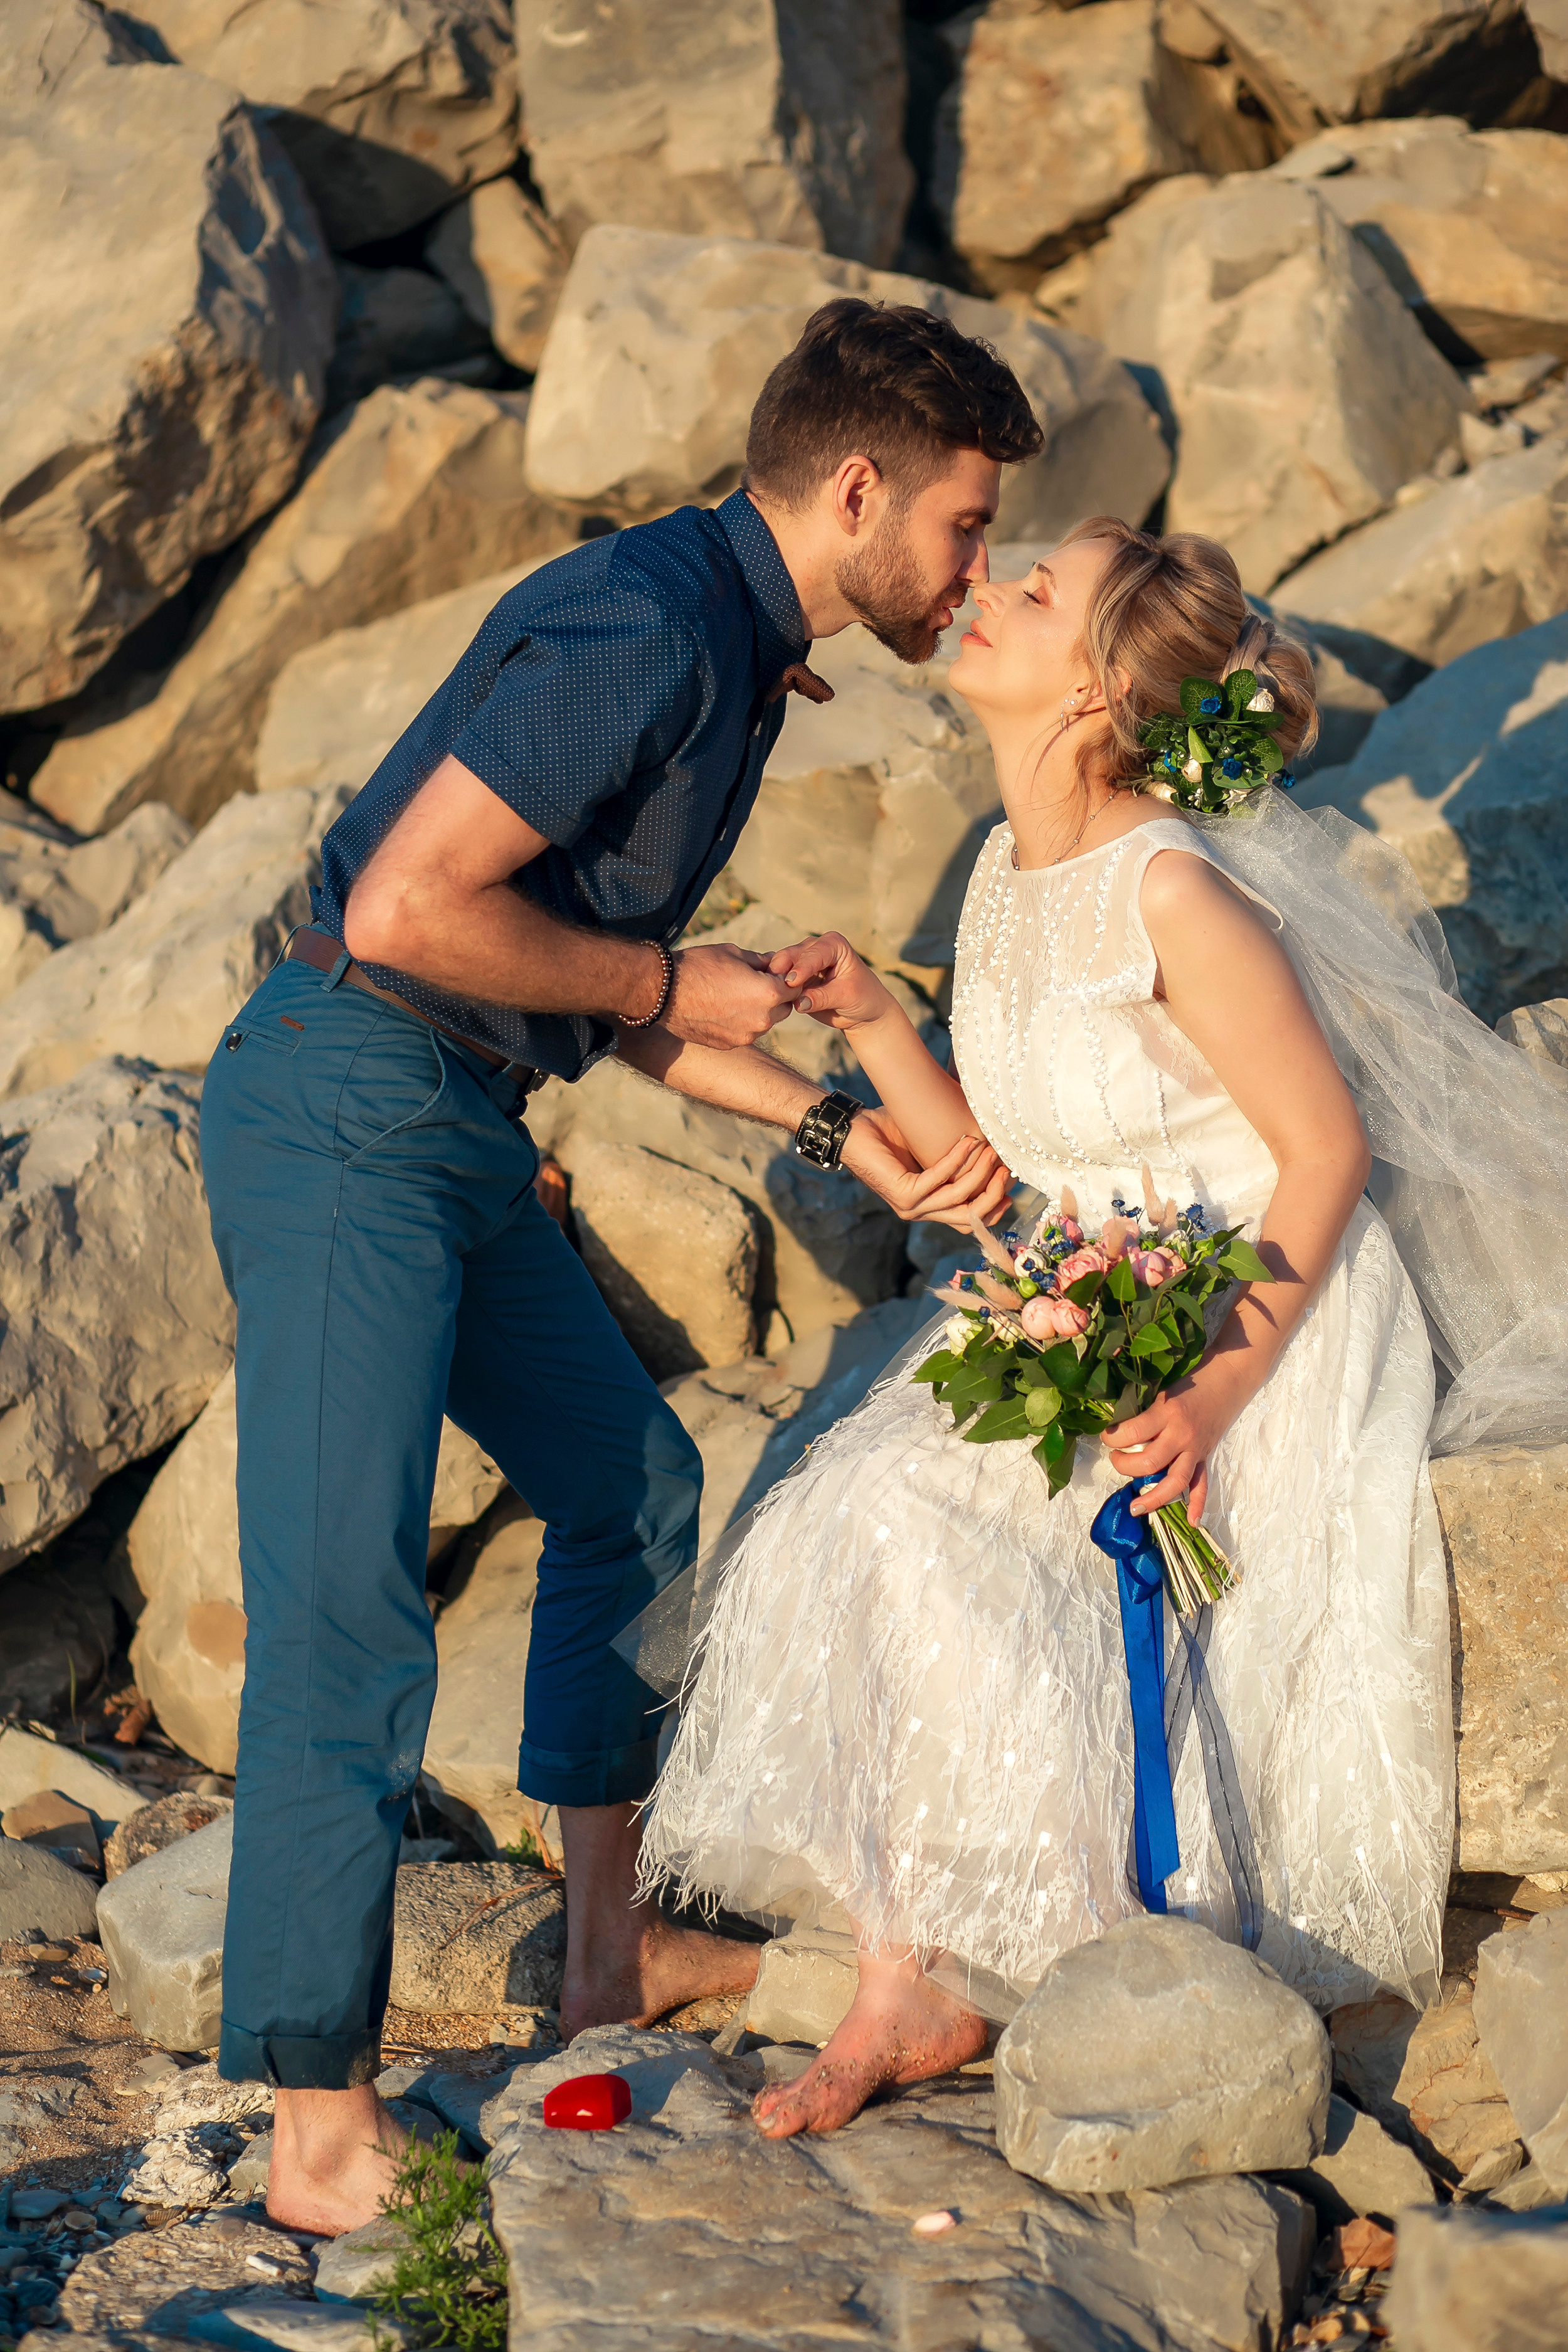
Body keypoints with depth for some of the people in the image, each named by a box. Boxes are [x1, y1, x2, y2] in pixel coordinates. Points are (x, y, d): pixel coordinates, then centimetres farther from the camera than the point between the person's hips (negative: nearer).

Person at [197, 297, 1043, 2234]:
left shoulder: (733, 655, 14)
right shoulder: (643, 630, -19)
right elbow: (404, 910, -24)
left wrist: (842, 1131, 12)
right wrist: (671, 983, -11)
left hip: (457, 1133, 11)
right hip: (345, 1113, -11)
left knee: (630, 1487, 22)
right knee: (345, 1615, -12)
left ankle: (611, 1944, 36)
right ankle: (321, 2130, -6)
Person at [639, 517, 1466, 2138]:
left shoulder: (1172, 893, -22)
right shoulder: (1007, 877, 4)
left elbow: (1325, 1151, -17)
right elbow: (982, 1164, 10)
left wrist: (1213, 1395, -24)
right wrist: (867, 1021, -5)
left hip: (1259, 1336, -8)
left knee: (930, 1540, -19)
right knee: (841, 1538, -10)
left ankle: (942, 1984, 3)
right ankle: (908, 1983, -4)